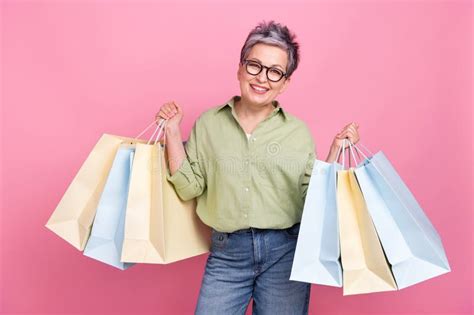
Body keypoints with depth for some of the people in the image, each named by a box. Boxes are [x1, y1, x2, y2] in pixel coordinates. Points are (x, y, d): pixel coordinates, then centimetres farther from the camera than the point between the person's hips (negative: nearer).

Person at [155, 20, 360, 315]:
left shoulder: (299, 131, 0)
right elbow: (189, 188, -2)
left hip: (286, 250, 1)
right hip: (226, 252, 0)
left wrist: (336, 150, -8)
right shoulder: (208, 123, 1)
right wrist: (172, 132, -5)